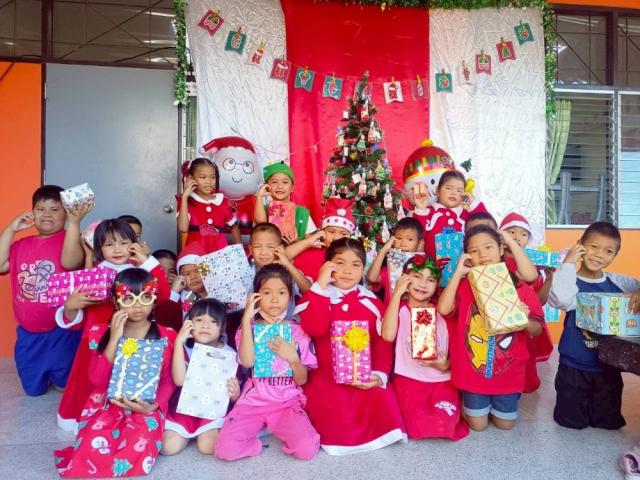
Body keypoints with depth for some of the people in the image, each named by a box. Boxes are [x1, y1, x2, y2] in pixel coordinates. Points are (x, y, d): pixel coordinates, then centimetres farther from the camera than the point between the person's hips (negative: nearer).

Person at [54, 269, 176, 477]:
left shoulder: (166, 336, 0)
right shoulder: (102, 333, 1)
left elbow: (168, 380, 0)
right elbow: (97, 380, -9)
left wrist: (153, 404, -20)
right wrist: (114, 338, -16)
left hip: (146, 408, 0)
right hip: (107, 405, 1)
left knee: (140, 445, -28)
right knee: (93, 447, -27)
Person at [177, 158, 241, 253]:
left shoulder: (221, 201, 9)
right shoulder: (187, 201, 2)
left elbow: (234, 226, 19)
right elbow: (183, 228, -14)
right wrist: (184, 196, -10)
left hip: (220, 249, 2)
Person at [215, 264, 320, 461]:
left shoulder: (298, 331, 1)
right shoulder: (249, 327, 1)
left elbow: (302, 380, 1)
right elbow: (247, 361, -20)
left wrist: (292, 357, -19)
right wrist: (246, 319, -20)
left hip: (288, 403, 0)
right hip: (253, 401, 0)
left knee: (307, 449, -23)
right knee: (225, 449, -21)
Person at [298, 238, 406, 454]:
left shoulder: (372, 302, 6)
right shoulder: (317, 296, 0)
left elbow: (383, 343, 4)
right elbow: (314, 329, -21)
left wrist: (379, 375, -13)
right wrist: (320, 285, -20)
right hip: (326, 376, -2)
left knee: (383, 400, -23)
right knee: (334, 405, -28)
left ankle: (378, 431, 7)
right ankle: (340, 436, 3)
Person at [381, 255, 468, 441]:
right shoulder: (399, 308, 0)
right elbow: (388, 335, -22)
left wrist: (446, 365, -15)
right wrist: (397, 293, -18)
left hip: (441, 379, 2)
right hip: (408, 379, -2)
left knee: (443, 424, -23)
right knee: (419, 426, -23)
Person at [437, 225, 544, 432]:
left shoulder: (520, 288, -6)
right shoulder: (464, 285, -8)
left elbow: (537, 330, -3)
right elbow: (443, 309, -26)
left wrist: (524, 320, -26)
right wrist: (459, 272, -21)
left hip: (508, 371, 1)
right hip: (472, 371, -1)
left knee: (505, 424, 14)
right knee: (478, 425, 9)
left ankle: (495, 402, 44)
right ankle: (475, 402, 40)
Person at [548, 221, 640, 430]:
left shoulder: (618, 282, -1)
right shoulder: (571, 281, -14)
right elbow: (561, 299, -35)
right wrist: (568, 263, -29)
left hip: (608, 365, 4)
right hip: (574, 366, -3)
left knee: (609, 422, 16)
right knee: (572, 422, 9)